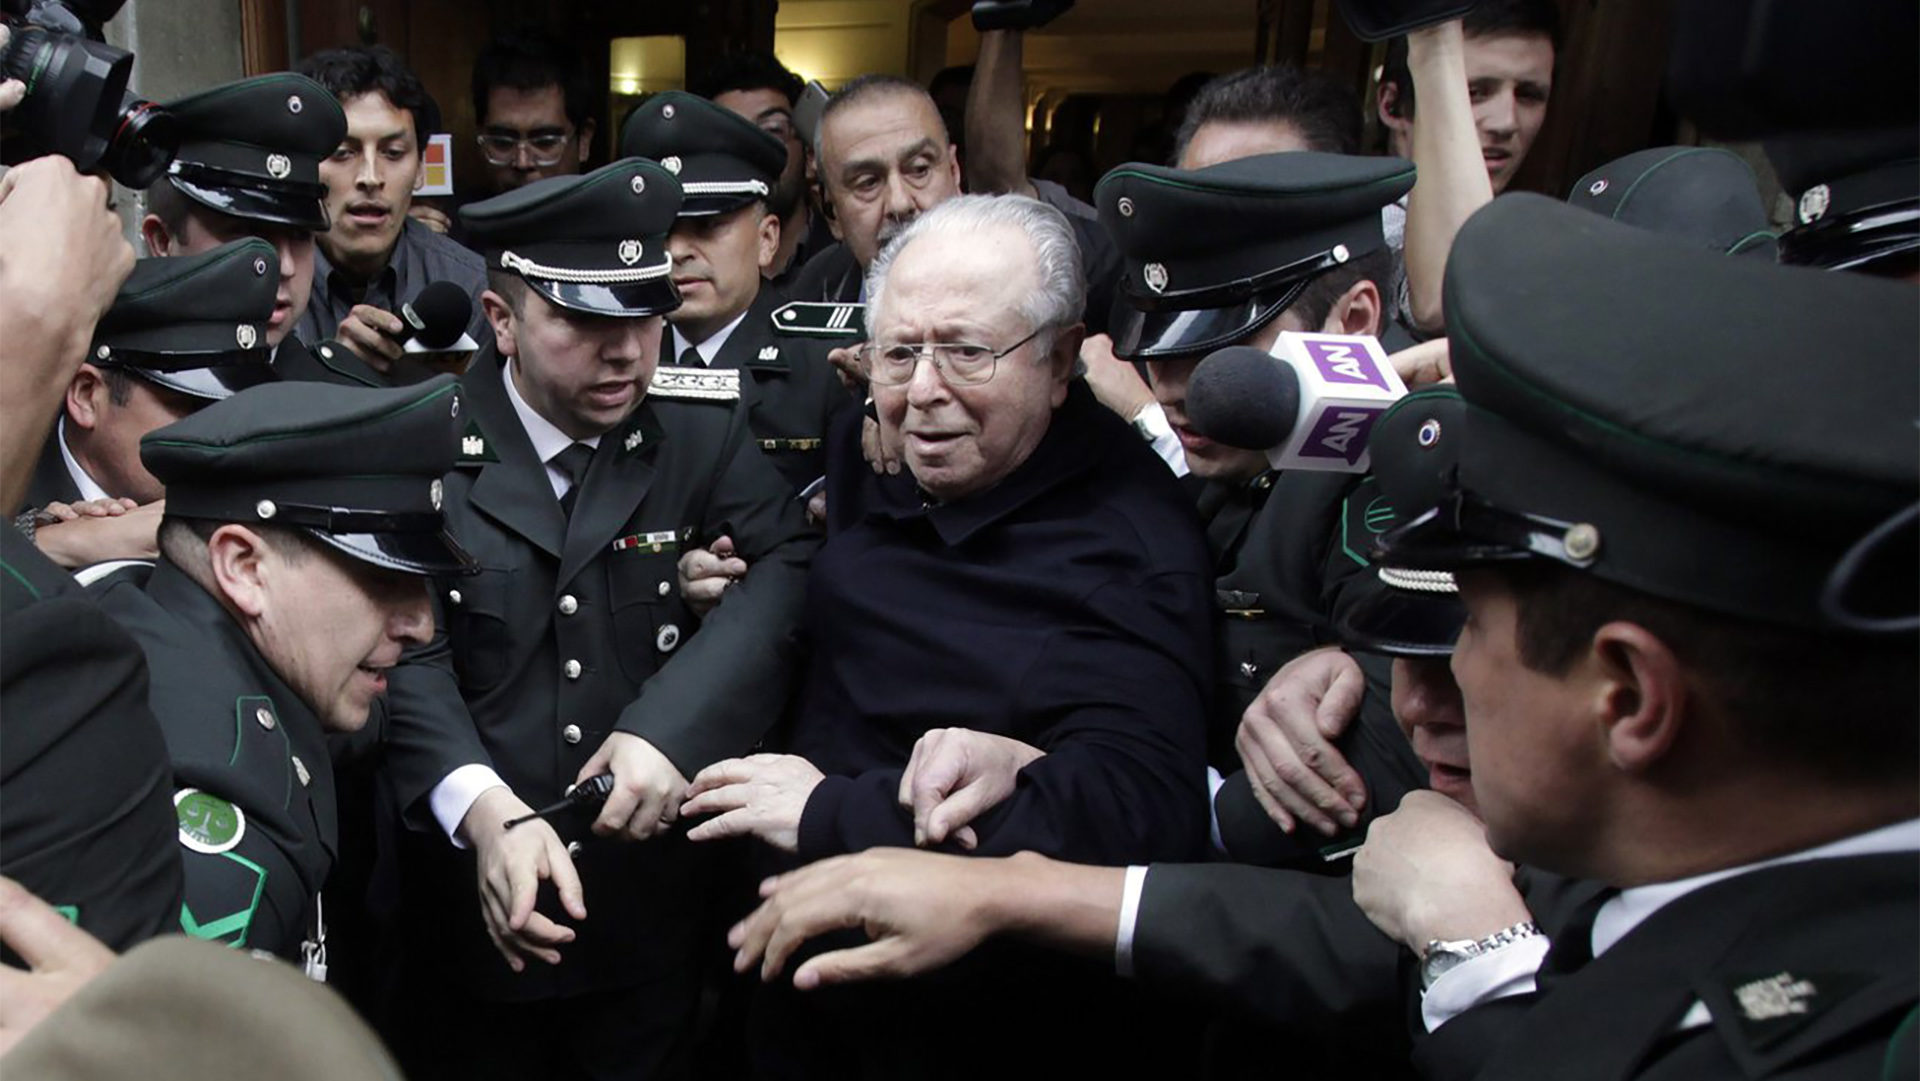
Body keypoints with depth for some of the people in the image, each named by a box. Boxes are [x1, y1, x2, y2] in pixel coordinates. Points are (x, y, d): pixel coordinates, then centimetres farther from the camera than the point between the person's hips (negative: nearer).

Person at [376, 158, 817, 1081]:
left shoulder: (702, 435, -3)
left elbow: (792, 567, -14)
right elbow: (407, 651, -14)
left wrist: (675, 727, -27)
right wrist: (482, 807, -31)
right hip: (471, 918, -1)